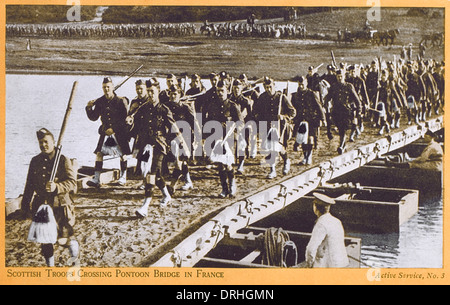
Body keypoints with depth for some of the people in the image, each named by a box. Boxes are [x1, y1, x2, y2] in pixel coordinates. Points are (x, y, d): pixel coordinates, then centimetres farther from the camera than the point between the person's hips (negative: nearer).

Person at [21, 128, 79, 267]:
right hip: (42, 205, 4)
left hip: (61, 205, -3)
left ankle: (73, 242, 31)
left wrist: (57, 187, -27)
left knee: (62, 239, -5)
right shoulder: (35, 161, 7)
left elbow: (72, 182, -10)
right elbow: (30, 185, 14)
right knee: (44, 239, 8)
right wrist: (25, 205, 16)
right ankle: (50, 264, 28)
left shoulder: (64, 160, -5)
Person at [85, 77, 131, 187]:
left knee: (123, 153, 5)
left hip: (119, 132, -3)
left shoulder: (121, 101, -9)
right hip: (105, 131, 3)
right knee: (99, 152, -8)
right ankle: (96, 179, -7)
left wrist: (114, 129, -15)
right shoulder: (100, 102, 3)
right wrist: (89, 108, -8)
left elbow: (125, 119, -10)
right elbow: (93, 117, 9)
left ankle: (123, 177, 23)